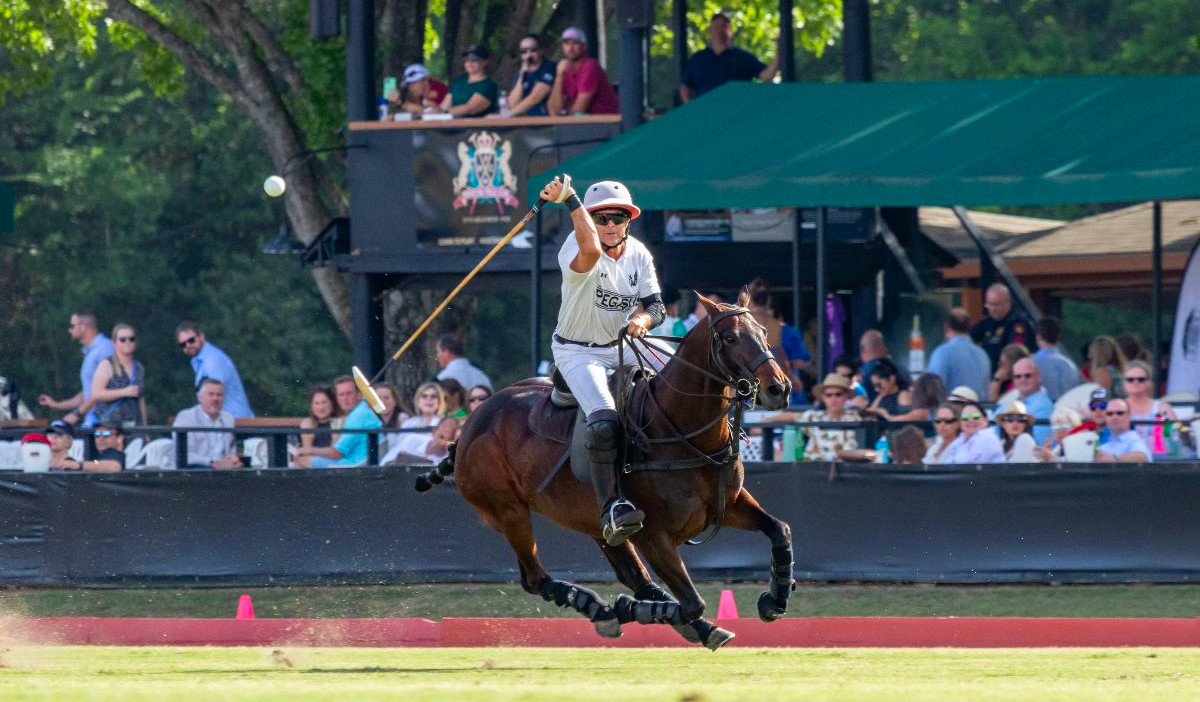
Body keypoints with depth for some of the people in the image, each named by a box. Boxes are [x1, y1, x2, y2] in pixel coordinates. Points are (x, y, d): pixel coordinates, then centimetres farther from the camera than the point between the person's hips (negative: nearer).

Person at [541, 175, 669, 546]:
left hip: (624, 345, 7)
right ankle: (611, 510, -32)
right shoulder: (576, 248, -20)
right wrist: (570, 200, -45)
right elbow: (591, 249, -46)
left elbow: (656, 306, -4)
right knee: (605, 422, -29)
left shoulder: (638, 254, 0)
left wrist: (643, 318, -27)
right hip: (578, 352, -7)